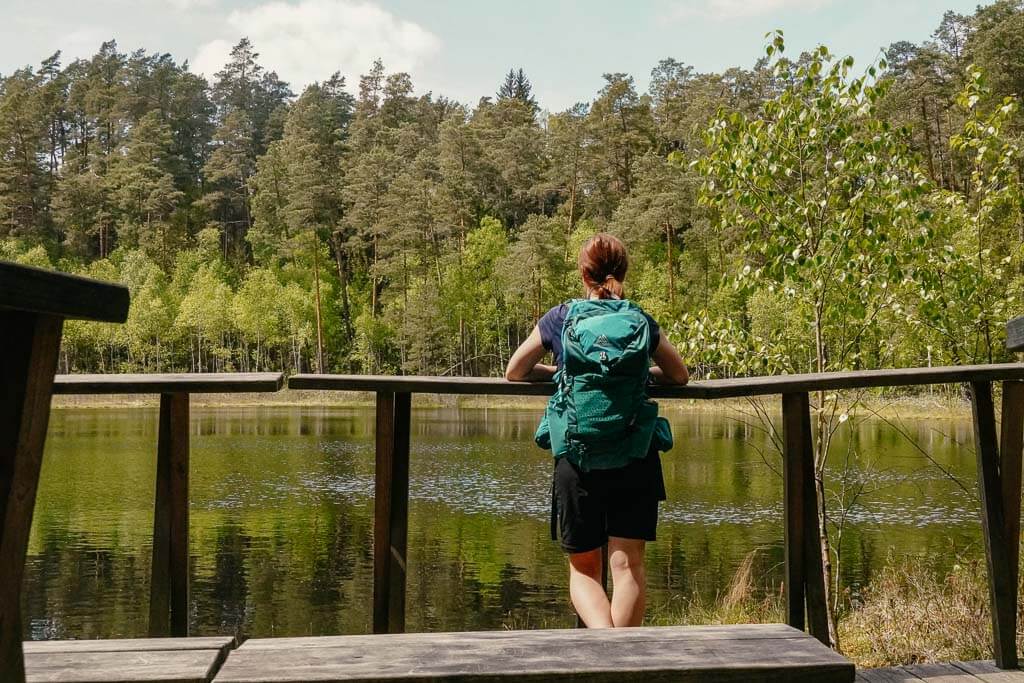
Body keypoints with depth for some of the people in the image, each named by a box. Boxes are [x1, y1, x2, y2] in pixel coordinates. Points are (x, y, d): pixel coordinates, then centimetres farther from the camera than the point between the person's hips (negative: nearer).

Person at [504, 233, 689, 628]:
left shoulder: (559, 319, 4)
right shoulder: (641, 322, 6)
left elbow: (514, 372, 13)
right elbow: (679, 375, 18)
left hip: (577, 459, 0)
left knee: (583, 569, 10)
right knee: (628, 564, 4)